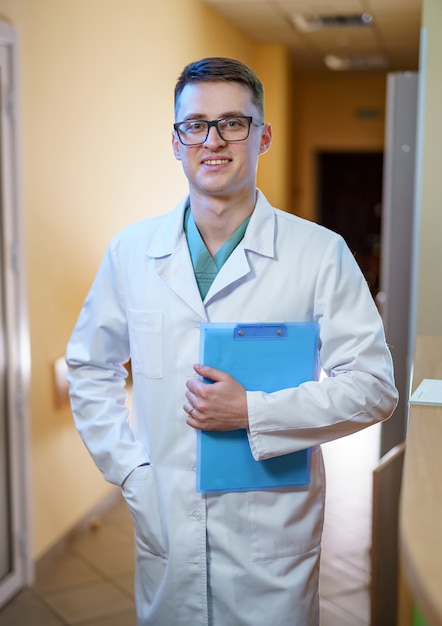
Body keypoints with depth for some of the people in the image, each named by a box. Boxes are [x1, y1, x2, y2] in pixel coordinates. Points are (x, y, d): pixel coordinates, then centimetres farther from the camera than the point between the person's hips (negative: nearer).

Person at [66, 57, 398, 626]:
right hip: (165, 530, 2)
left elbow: (373, 387, -6)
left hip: (274, 533, -2)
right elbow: (90, 369, 11)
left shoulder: (321, 253, -7)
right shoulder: (130, 251, 1)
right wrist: (129, 469, 1)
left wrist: (253, 411, -16)